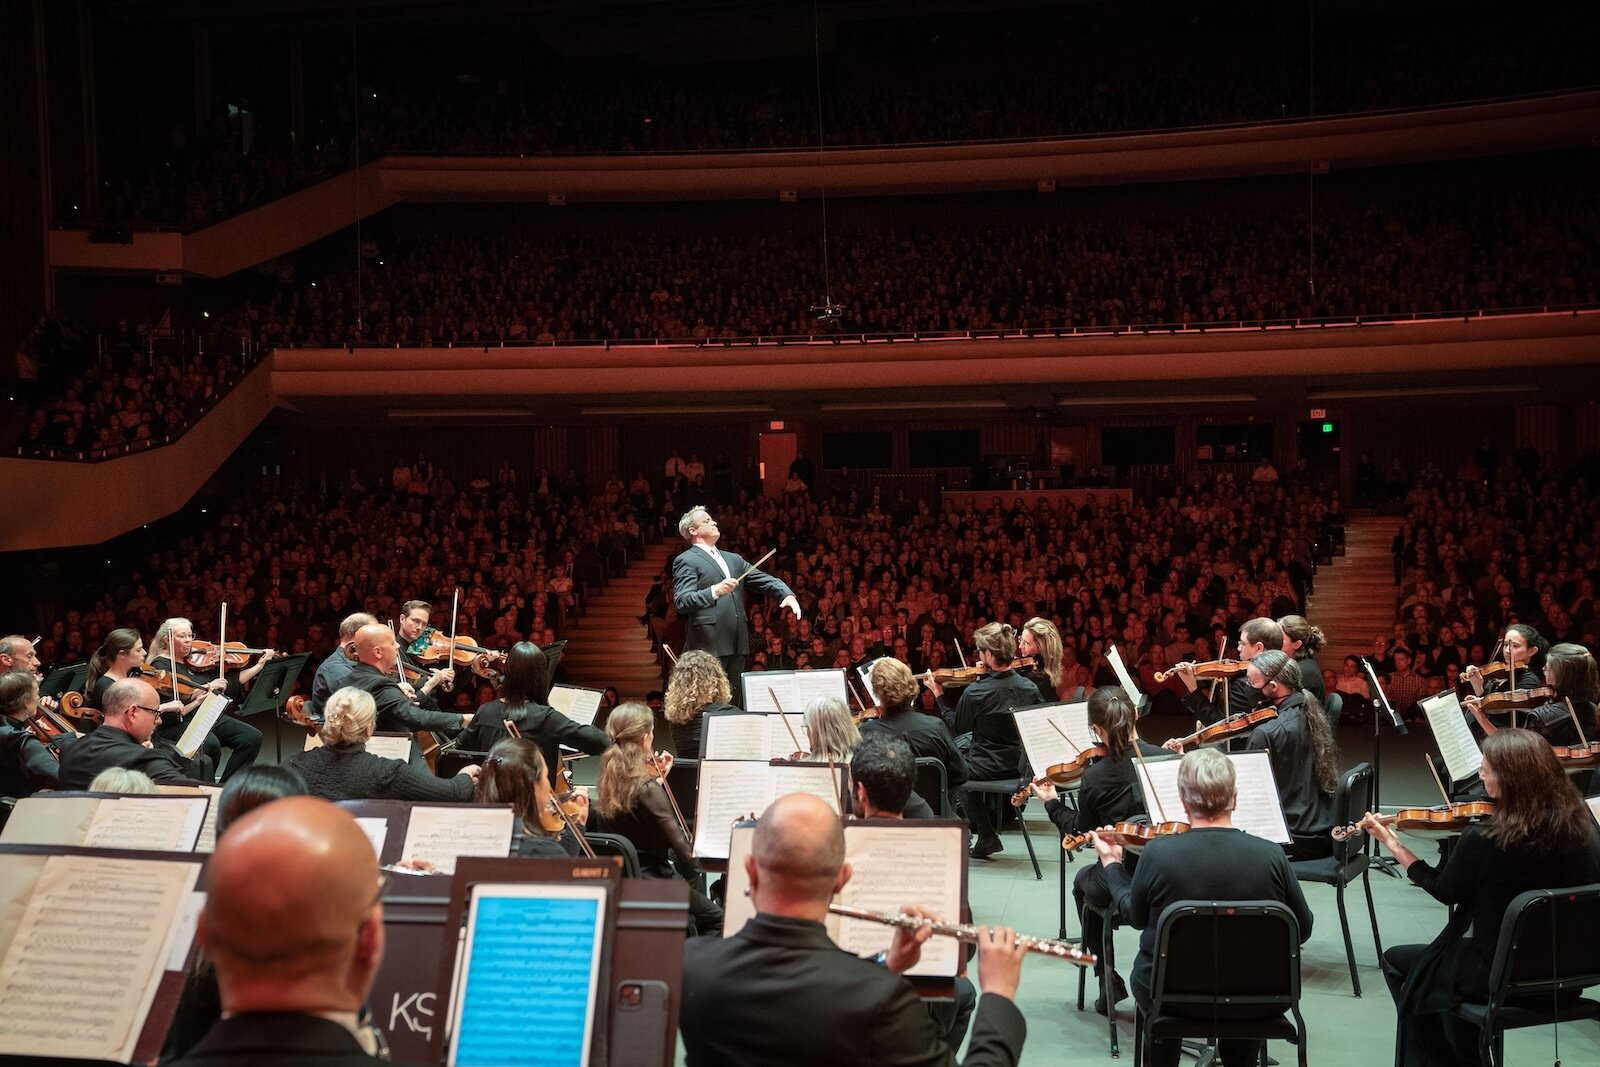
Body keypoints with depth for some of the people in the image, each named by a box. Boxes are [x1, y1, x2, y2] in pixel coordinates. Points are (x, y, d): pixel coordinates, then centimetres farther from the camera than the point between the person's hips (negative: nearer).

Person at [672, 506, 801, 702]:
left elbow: (764, 579, 16)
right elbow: (681, 602, -12)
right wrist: (715, 591, -26)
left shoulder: (734, 560, 22)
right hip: (708, 644, -7)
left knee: (733, 702, 9)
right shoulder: (686, 561, 0)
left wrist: (787, 594, -3)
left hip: (737, 642, 7)